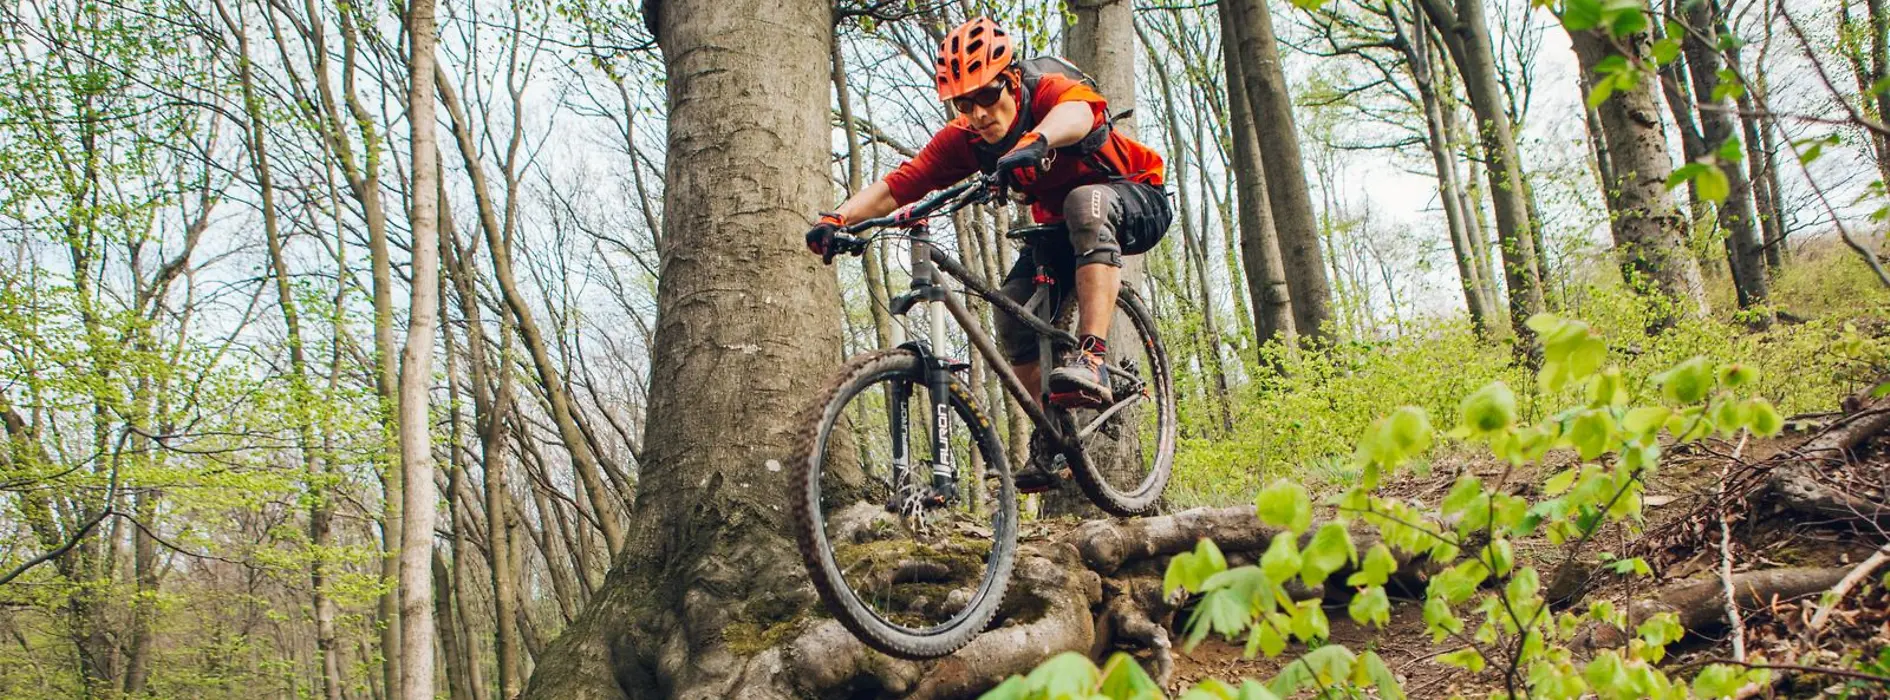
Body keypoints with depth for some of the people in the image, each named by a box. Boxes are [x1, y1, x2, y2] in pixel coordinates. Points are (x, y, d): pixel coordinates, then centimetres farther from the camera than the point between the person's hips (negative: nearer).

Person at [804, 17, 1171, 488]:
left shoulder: (1049, 91, -28)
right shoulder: (962, 140, -15)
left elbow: (1076, 111, -53)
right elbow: (894, 187, -22)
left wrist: (1035, 142, -74)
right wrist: (837, 219, -40)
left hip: (1135, 202, -5)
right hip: (1056, 227, 6)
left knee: (1085, 203, -39)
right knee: (1013, 321, -13)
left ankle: (1092, 360, -46)